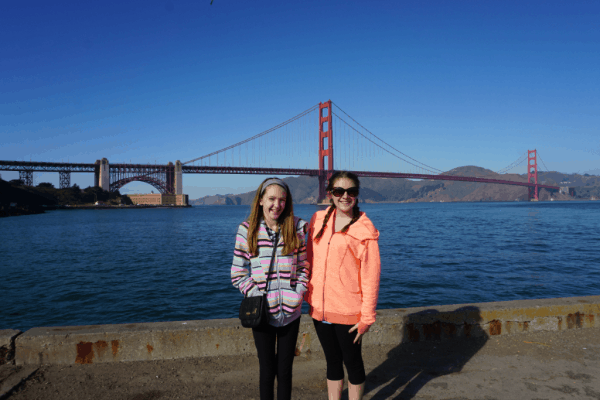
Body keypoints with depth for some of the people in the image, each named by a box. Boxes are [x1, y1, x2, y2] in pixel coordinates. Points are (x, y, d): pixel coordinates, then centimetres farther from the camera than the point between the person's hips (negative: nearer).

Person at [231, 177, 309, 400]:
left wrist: (298, 292, -8)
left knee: (285, 369, 15)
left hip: (290, 312, 2)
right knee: (267, 370, 12)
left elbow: (303, 266, 6)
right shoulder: (247, 230, -6)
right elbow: (237, 273, -2)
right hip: (263, 313, -1)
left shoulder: (296, 228, -1)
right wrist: (256, 296, -12)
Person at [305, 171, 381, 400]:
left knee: (352, 361, 14)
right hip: (320, 308, 5)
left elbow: (371, 276, -11)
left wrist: (367, 317, -11)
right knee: (332, 361, 21)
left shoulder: (364, 229, -11)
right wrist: (308, 293, 8)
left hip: (348, 311, -4)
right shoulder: (318, 220, 3)